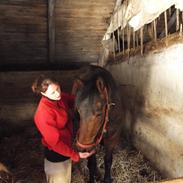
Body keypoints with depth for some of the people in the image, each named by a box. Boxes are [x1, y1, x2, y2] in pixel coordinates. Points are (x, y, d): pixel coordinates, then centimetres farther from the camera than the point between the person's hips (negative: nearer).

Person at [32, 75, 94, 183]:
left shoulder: (60, 98, -11)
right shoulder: (44, 113, -33)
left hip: (67, 145, 7)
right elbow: (54, 141, -28)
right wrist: (76, 155, -24)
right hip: (56, 153, -7)